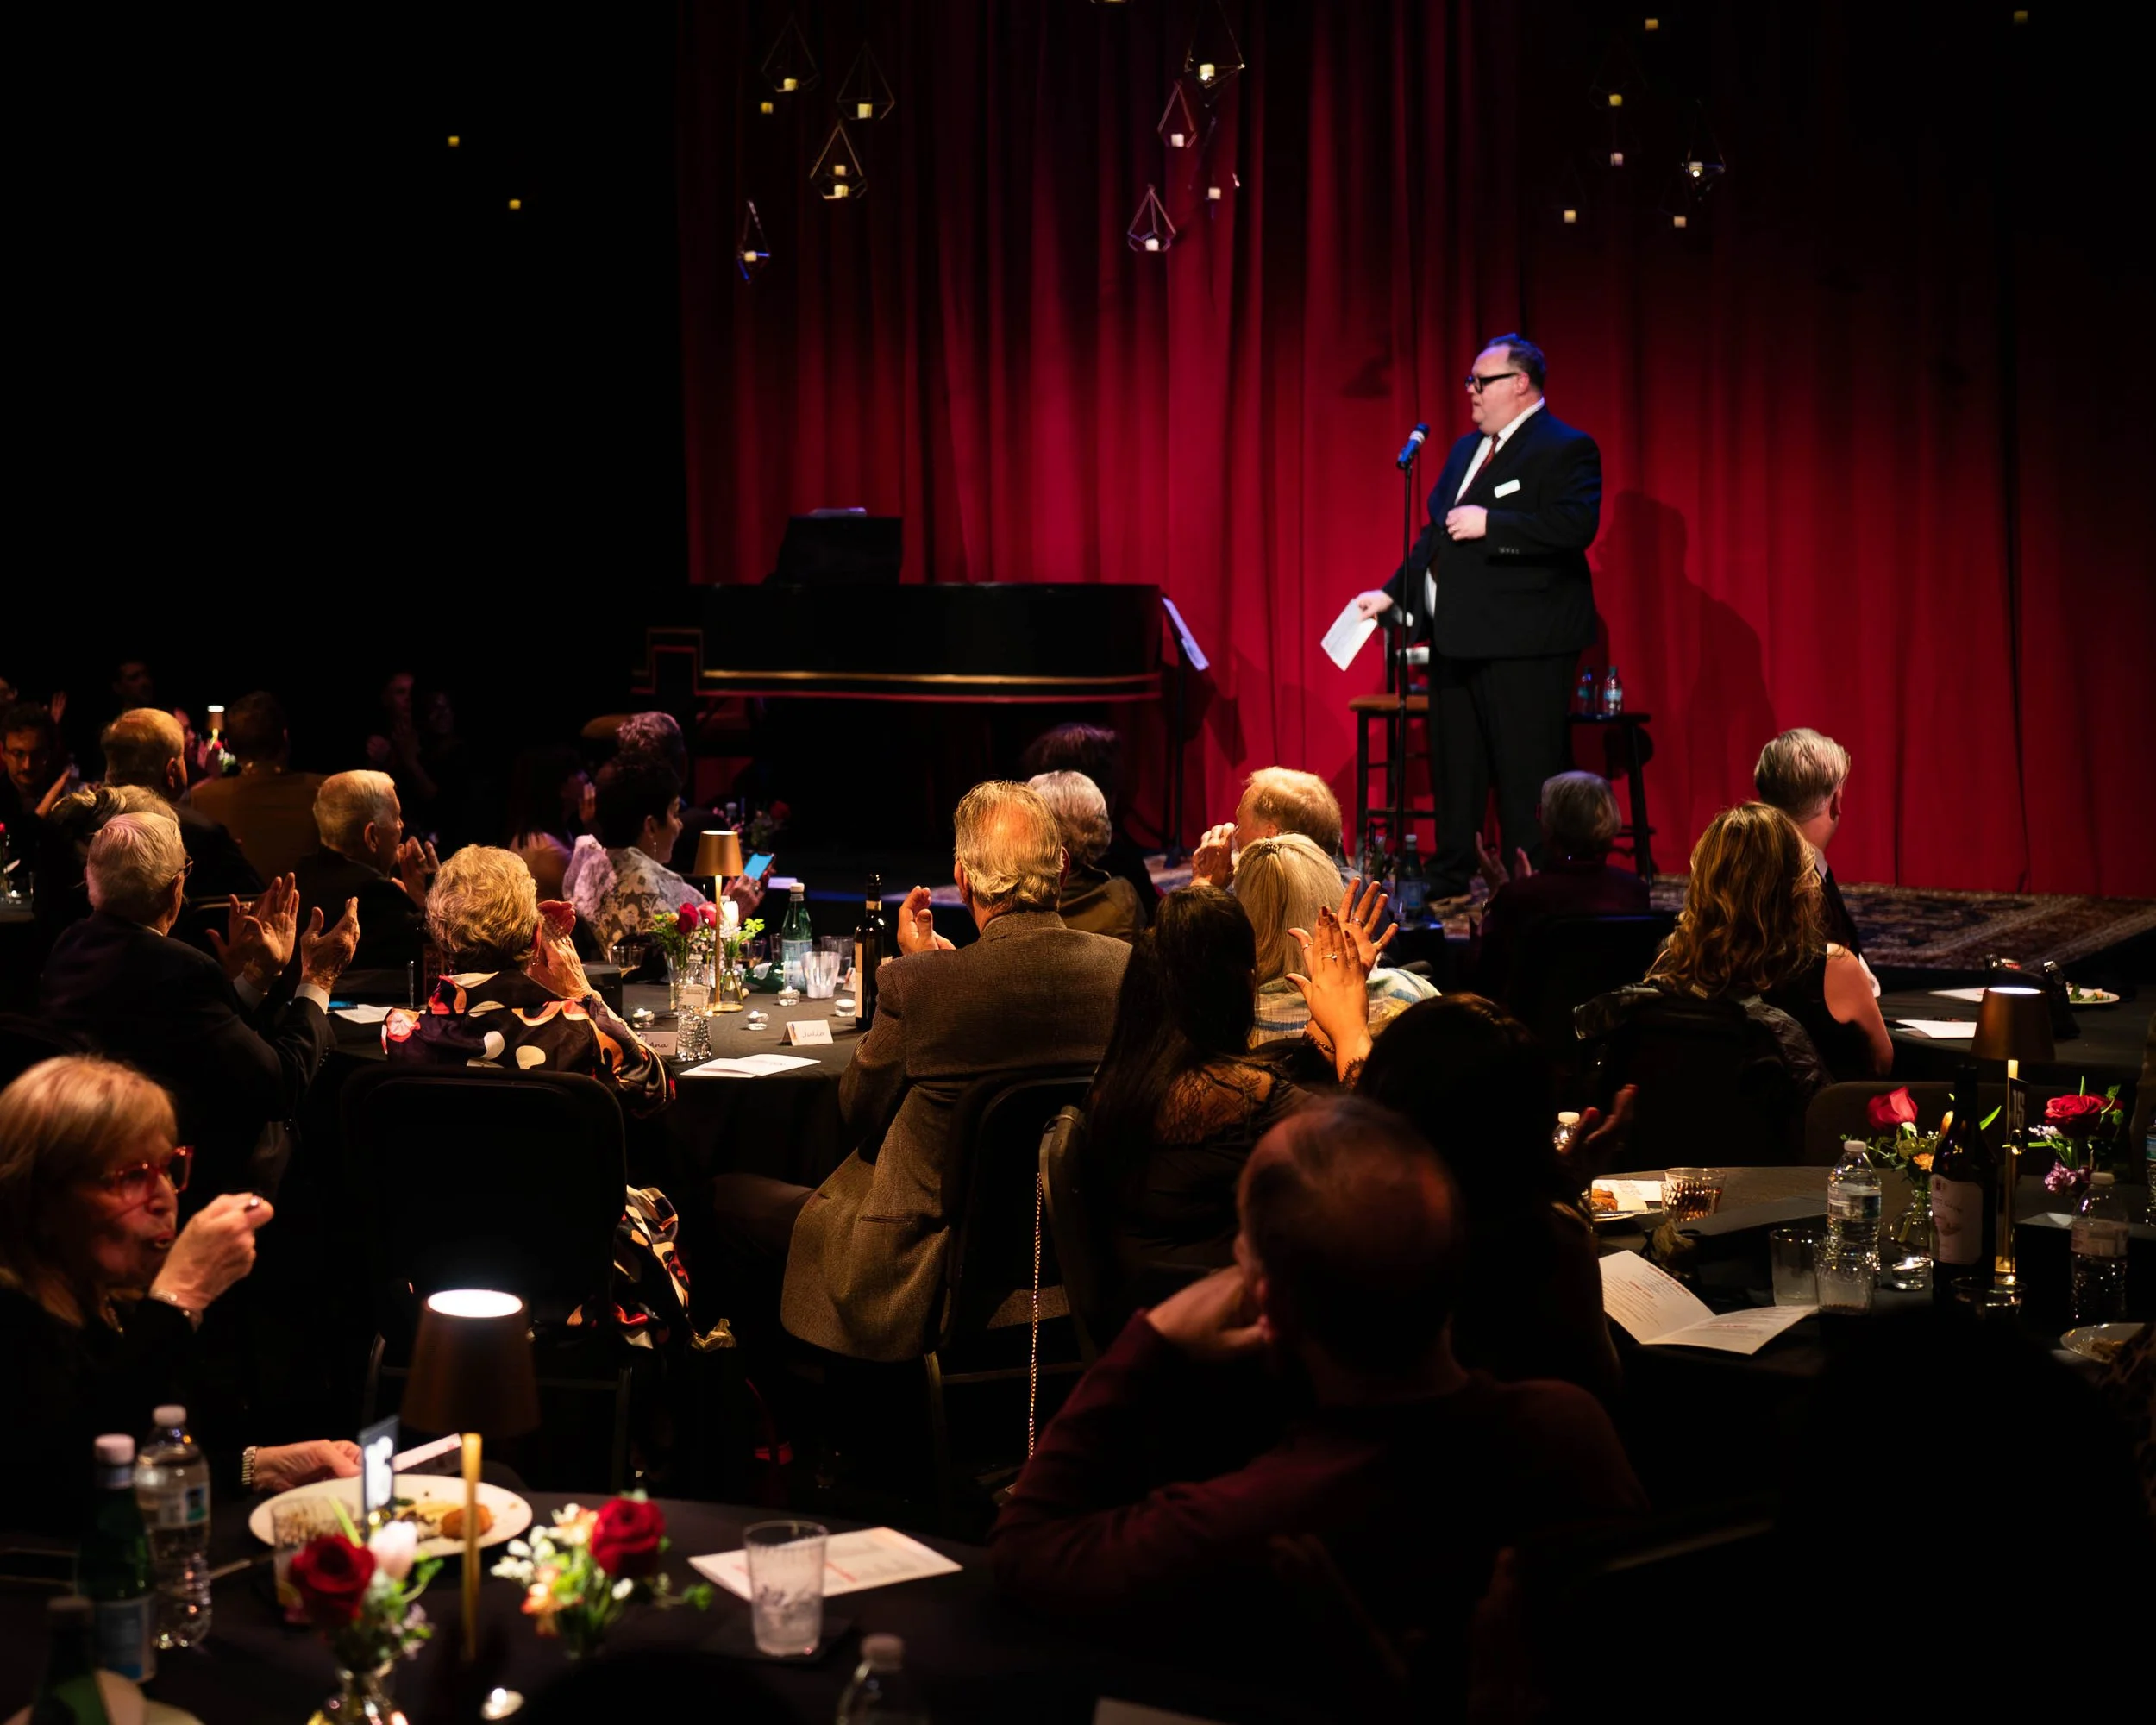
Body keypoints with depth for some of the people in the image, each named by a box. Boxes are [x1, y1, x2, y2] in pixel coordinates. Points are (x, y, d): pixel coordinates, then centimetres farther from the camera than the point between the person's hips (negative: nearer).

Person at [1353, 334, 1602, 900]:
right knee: (1455, 765, 15)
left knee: (1526, 771, -6)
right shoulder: (1467, 449, 19)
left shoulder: (1565, 449, -9)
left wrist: (1489, 524, -23)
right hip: (1455, 639, 9)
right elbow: (1437, 534, 25)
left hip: (1521, 642, -9)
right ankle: (1448, 882, 25)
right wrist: (1392, 593, 19)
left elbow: (1576, 525, -23)